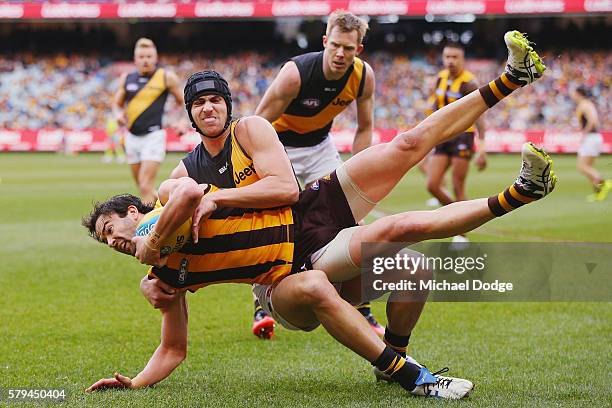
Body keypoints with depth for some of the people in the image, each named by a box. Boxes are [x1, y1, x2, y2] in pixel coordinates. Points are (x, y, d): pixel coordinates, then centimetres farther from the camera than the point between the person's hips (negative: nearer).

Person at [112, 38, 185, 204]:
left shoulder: (166, 77, -2)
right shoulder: (127, 78, 8)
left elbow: (185, 102, 7)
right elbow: (117, 103, 20)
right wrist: (118, 113, -2)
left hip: (153, 136, -5)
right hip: (132, 137, 5)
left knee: (145, 186, -16)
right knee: (142, 186, 12)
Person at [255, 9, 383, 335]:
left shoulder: (364, 76, -18)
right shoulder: (296, 73, -32)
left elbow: (364, 128, -2)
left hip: (319, 145, 4)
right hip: (279, 145, -4)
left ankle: (360, 310, 4)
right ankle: (262, 307, 4)